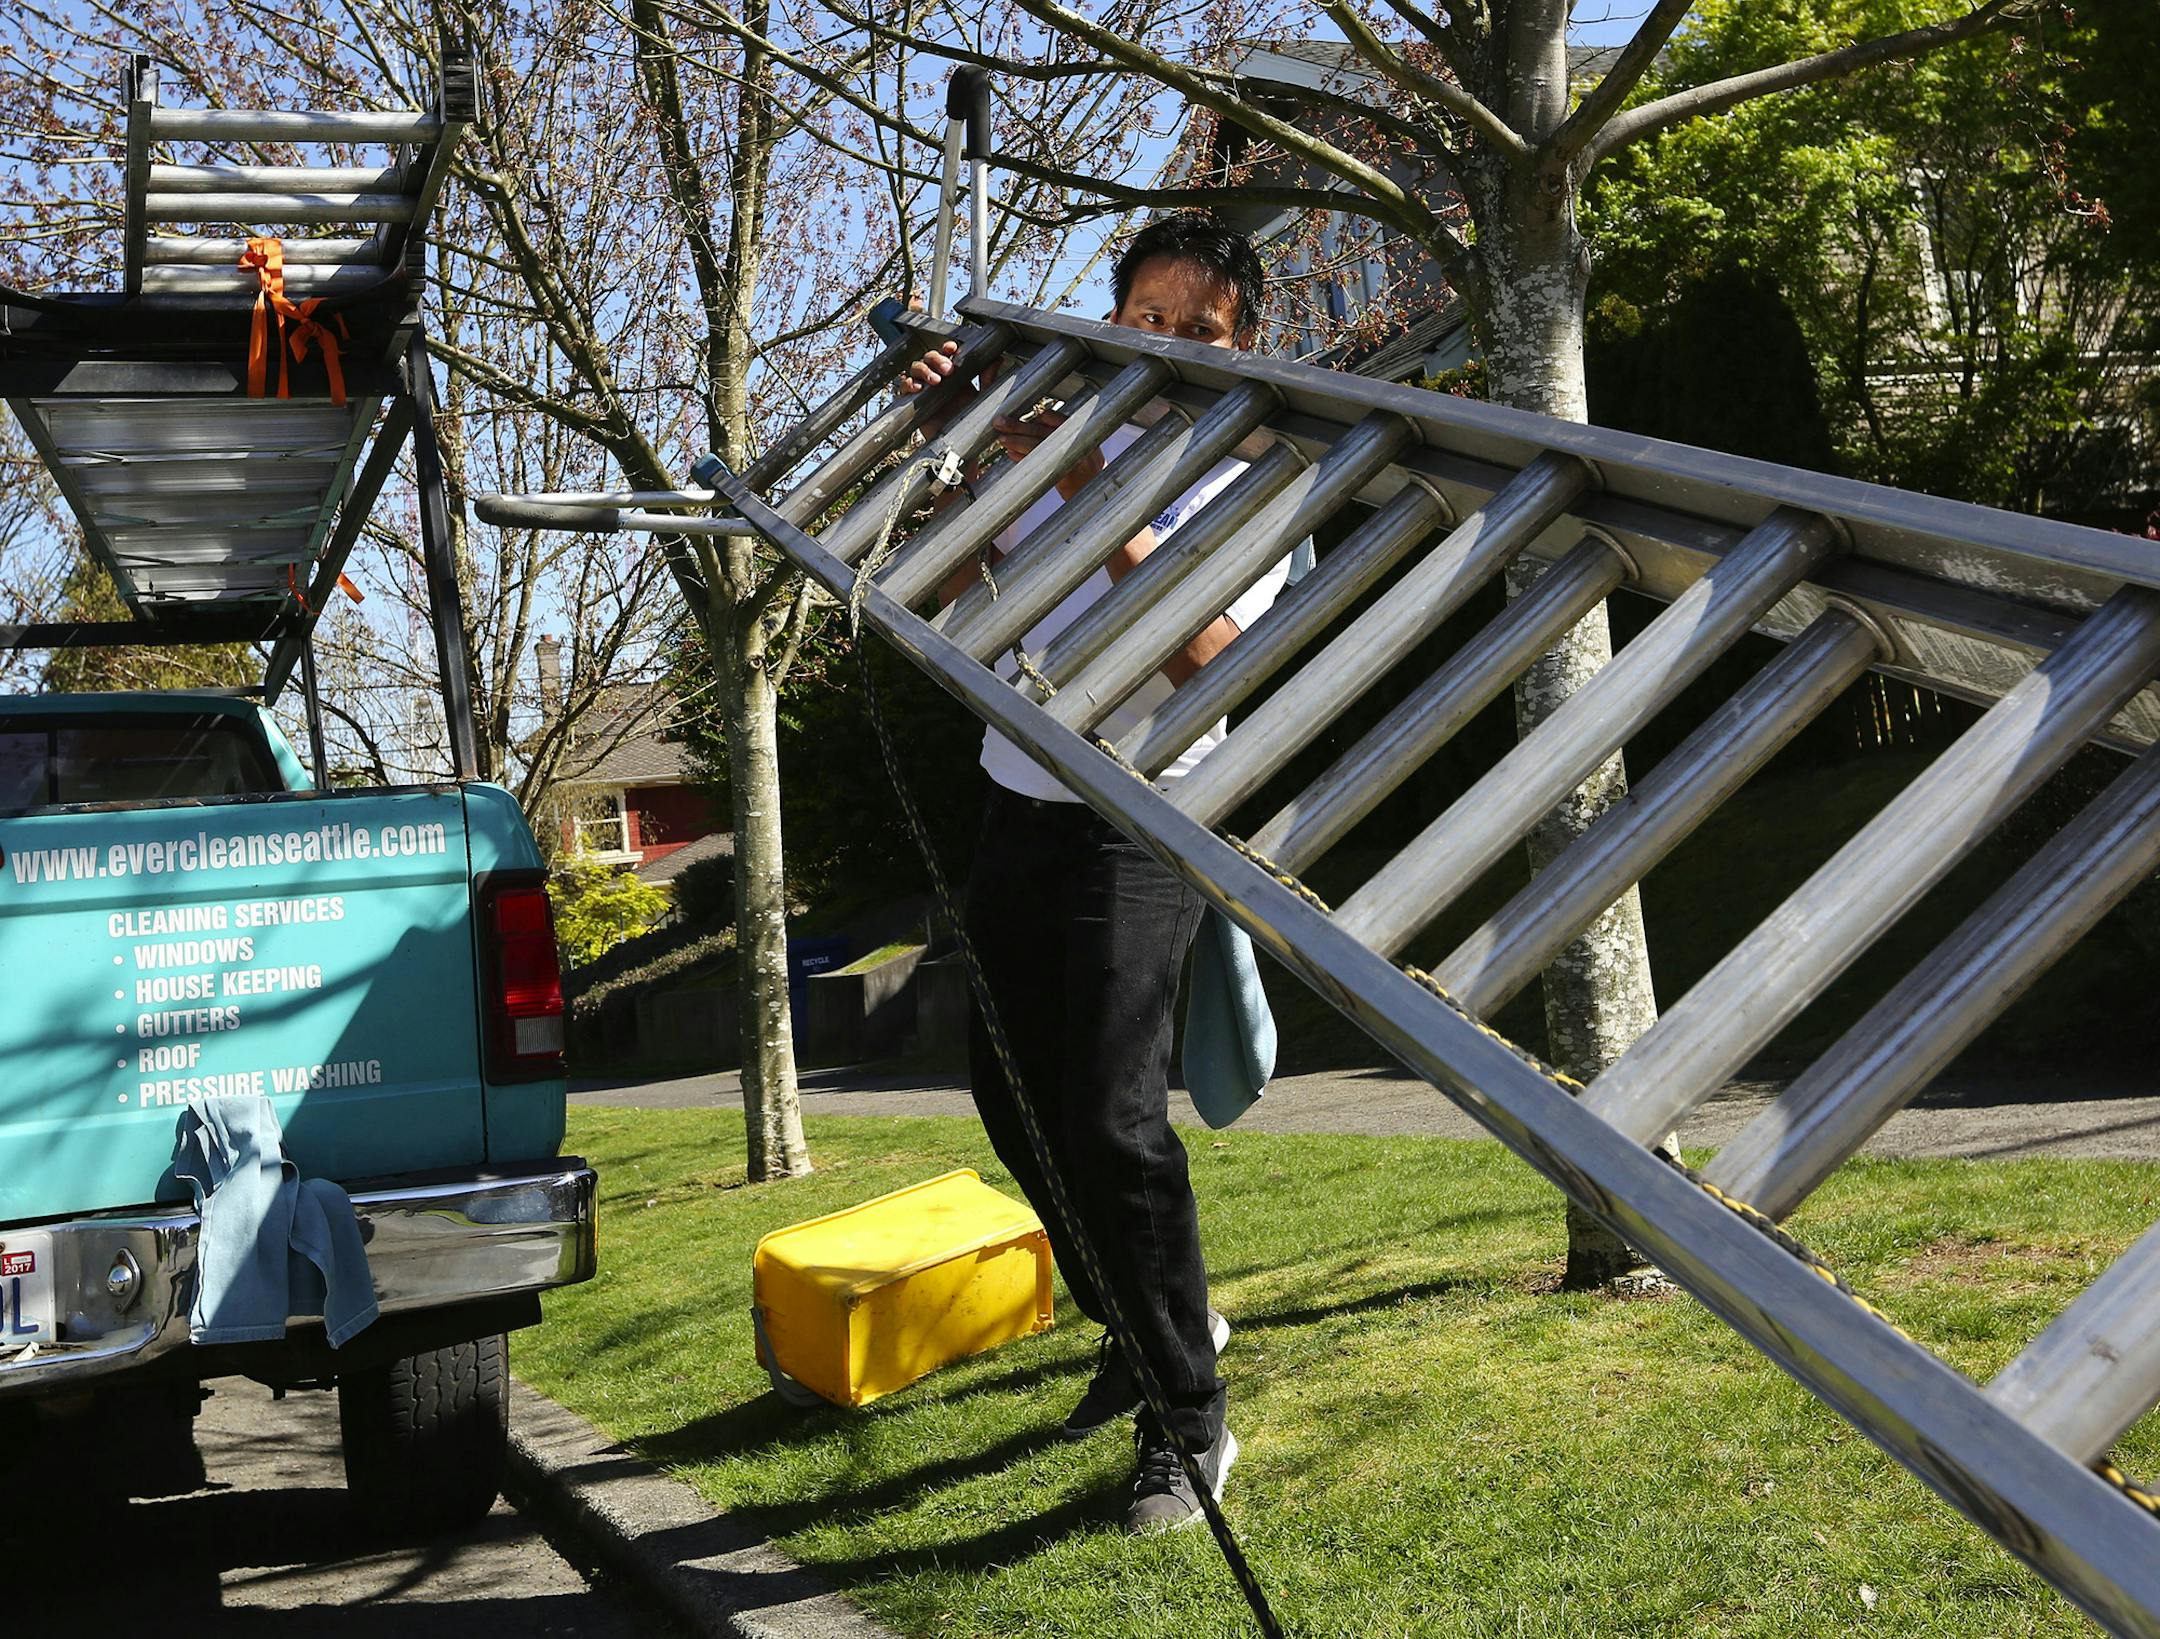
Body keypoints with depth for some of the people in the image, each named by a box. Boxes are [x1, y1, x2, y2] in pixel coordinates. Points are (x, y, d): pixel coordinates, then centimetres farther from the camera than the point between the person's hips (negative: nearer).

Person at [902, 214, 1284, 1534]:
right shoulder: (1061, 439, 11)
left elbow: (1201, 648, -22)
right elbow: (957, 595, 10)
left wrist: (1092, 497, -28)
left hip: (1138, 833, -6)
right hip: (1021, 810, 6)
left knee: (1110, 1117, -17)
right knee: (1014, 1096, 13)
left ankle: (1189, 1420, -3)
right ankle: (1141, 1330, 33)